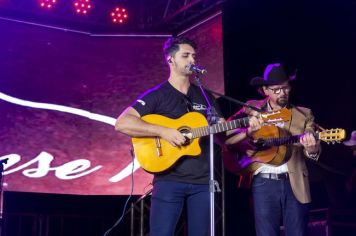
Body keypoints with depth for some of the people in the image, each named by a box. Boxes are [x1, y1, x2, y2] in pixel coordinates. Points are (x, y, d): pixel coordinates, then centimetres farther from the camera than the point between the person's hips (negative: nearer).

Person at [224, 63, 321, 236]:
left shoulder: (304, 114, 9)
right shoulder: (251, 109, 8)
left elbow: (313, 149, 1)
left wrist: (312, 149, -23)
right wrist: (247, 132, -16)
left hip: (295, 183, 1)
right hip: (263, 183, 0)